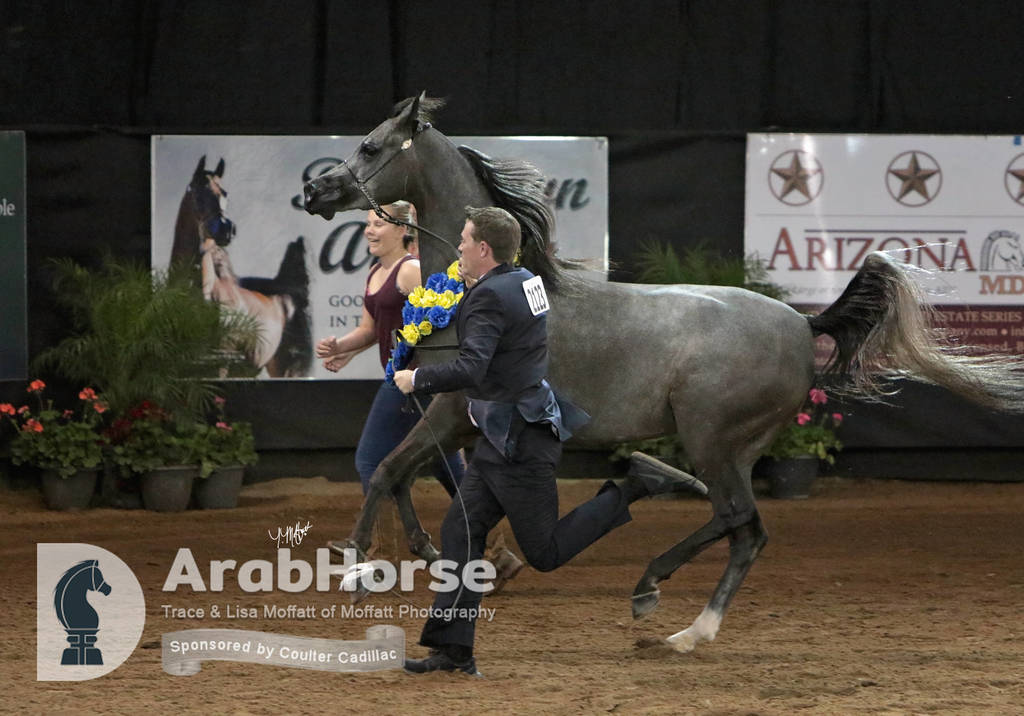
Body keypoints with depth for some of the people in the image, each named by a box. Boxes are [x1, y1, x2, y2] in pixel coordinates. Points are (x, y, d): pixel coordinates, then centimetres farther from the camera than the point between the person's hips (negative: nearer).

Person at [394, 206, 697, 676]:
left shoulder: (490, 297, -20)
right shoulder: (526, 281, 9)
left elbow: (470, 370, -31)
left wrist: (416, 379, -16)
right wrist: (467, 282, 18)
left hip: (519, 442, -10)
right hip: (504, 439, 10)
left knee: (545, 553, -2)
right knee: (460, 530, 6)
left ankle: (633, 485, -1)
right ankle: (454, 648, 3)